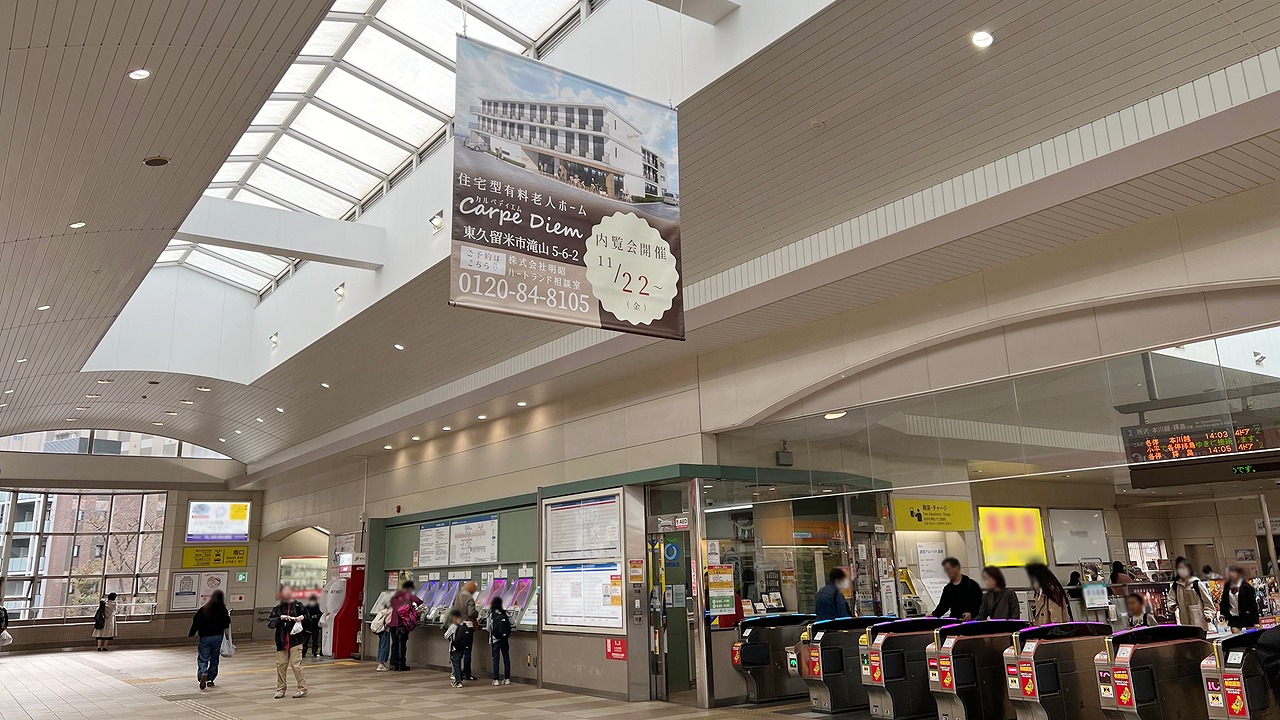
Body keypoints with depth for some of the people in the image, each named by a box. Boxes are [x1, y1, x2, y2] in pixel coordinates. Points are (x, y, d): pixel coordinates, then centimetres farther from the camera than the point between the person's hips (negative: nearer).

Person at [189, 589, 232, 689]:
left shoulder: (204, 609, -4)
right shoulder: (223, 610, -5)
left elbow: (196, 621, -6)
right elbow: (227, 624, -5)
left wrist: (191, 634, 5)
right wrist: (228, 616, 14)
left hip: (205, 637, -1)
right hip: (218, 637, 1)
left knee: (203, 659, 5)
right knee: (214, 659, 14)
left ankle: (203, 673, -23)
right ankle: (210, 679, 18)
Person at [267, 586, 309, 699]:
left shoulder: (298, 605, 2)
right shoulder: (277, 608, 4)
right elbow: (269, 624, -4)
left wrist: (303, 617, -11)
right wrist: (280, 618, -18)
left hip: (295, 640, -2)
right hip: (281, 642, 2)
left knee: (296, 665, -5)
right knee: (280, 665, 6)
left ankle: (302, 689, 4)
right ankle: (280, 689, 21)